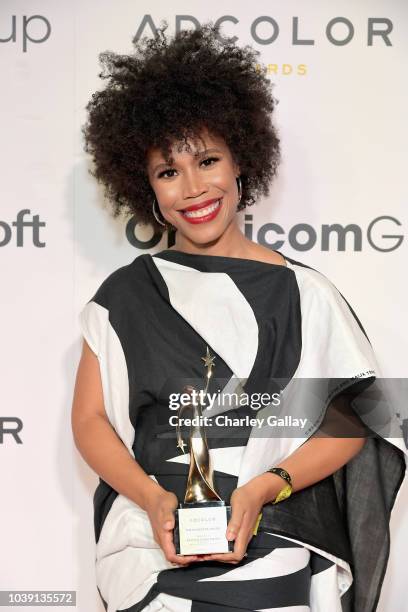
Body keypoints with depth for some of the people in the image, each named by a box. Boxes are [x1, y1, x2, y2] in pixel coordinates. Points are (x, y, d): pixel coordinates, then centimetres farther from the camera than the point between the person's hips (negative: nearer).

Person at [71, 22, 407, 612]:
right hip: (148, 551, 1)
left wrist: (262, 490, -11)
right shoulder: (124, 296, 7)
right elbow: (90, 419, 5)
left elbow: (352, 420, 2)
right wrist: (154, 498, -11)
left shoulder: (302, 293, 2)